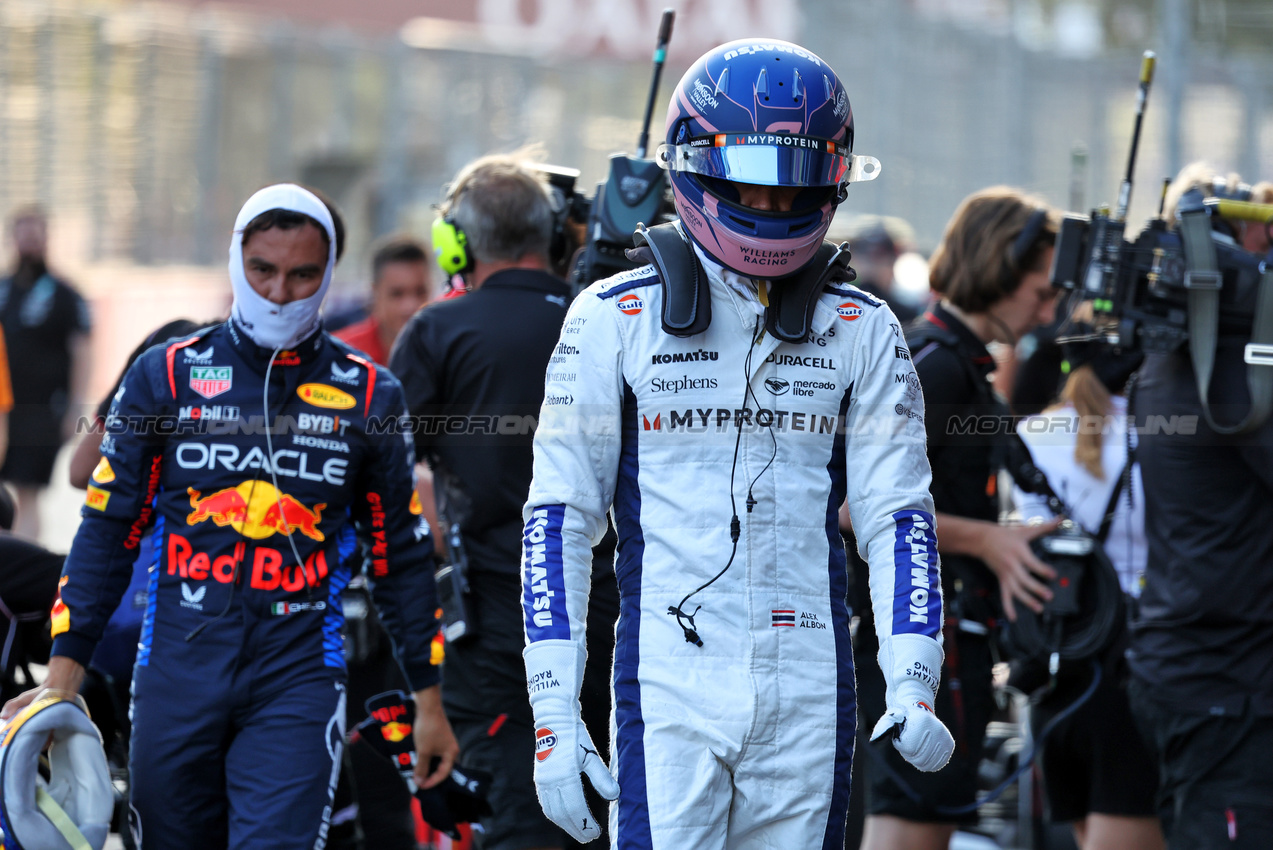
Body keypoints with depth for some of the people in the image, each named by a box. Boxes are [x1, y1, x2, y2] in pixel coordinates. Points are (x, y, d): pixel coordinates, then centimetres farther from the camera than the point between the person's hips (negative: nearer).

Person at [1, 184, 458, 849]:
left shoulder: (367, 395, 6)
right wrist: (63, 672, -1)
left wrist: (428, 699, 13)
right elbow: (108, 531, 7)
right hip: (176, 675, 1)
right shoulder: (166, 376, 5)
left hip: (298, 677, -1)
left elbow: (400, 555, 13)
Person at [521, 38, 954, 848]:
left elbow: (898, 515, 7)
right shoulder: (615, 319, 2)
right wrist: (554, 711, -6)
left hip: (810, 692, 3)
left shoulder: (863, 332, 10)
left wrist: (912, 687, -6)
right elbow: (559, 516, 1)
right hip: (670, 685, -3)